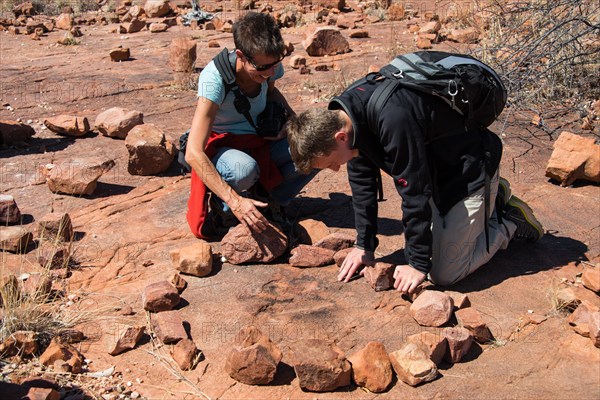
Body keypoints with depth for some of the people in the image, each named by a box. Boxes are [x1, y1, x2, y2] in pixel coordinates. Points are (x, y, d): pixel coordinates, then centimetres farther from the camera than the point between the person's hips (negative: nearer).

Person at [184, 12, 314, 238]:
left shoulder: (270, 64, -13)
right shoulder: (214, 78, -29)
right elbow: (193, 153, -35)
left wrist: (293, 118, -4)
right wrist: (234, 200, -43)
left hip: (260, 142, 5)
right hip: (221, 147, -5)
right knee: (244, 169, -41)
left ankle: (267, 199, 1)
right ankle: (222, 208, -6)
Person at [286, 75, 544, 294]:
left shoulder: (394, 120, -38)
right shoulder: (345, 115, -11)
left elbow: (415, 193, -31)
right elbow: (362, 183, 1)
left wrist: (418, 264, -22)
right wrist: (365, 245, 3)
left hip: (471, 169, -8)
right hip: (438, 171, 8)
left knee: (445, 275, -7)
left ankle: (508, 223, 11)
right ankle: (493, 196, 28)